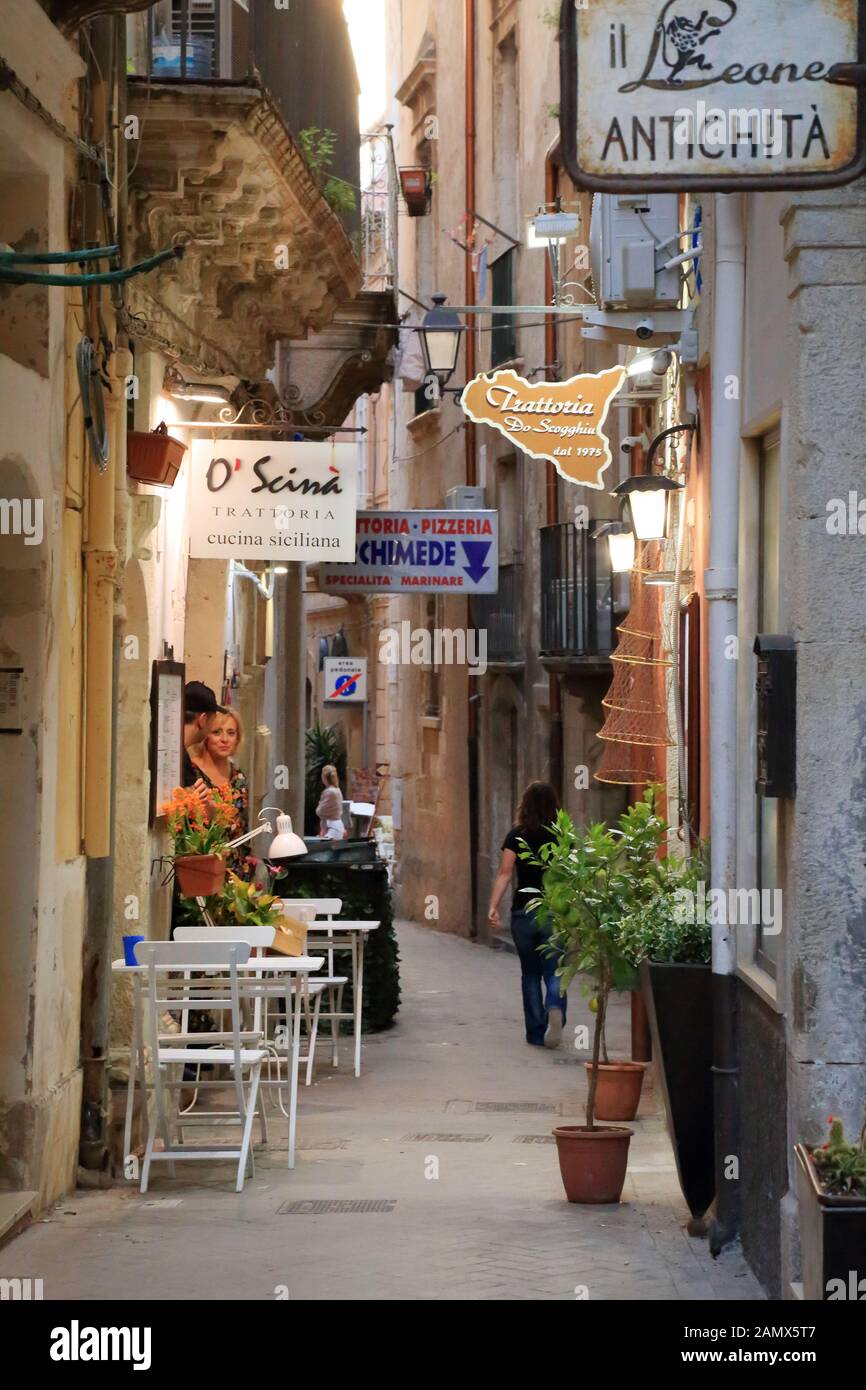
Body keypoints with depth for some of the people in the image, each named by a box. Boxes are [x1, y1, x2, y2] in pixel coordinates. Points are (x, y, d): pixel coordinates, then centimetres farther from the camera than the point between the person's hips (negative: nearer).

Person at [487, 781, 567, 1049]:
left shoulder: (516, 836, -1)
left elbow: (505, 872, -9)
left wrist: (493, 906, -13)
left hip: (523, 912, 0)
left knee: (530, 974, 14)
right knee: (553, 971, 3)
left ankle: (536, 1033, 17)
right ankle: (555, 1007, -29)